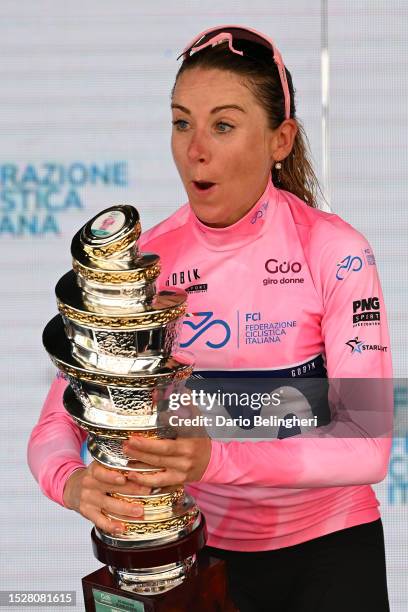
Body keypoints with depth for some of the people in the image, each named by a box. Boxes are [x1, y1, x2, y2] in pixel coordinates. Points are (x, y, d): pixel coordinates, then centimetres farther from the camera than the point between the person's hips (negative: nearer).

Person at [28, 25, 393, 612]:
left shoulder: (334, 251, -17)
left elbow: (367, 448, -24)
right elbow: (55, 426, -11)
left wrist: (214, 457, -39)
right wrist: (73, 483, -35)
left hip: (327, 542, -2)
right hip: (202, 545, 2)